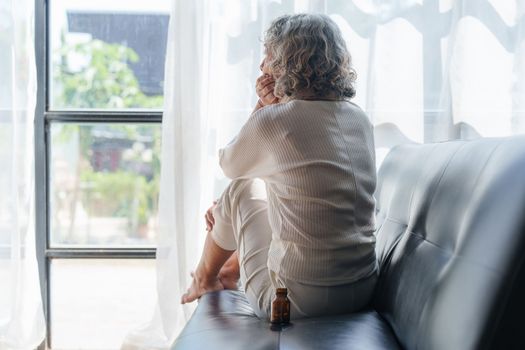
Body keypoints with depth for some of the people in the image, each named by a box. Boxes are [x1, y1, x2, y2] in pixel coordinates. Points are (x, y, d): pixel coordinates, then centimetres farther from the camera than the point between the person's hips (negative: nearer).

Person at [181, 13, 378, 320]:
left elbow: (229, 165, 5)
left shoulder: (272, 120, -16)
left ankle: (205, 277, 43)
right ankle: (231, 271, 47)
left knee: (241, 189, 17)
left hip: (297, 300, -6)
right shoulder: (360, 119, 4)